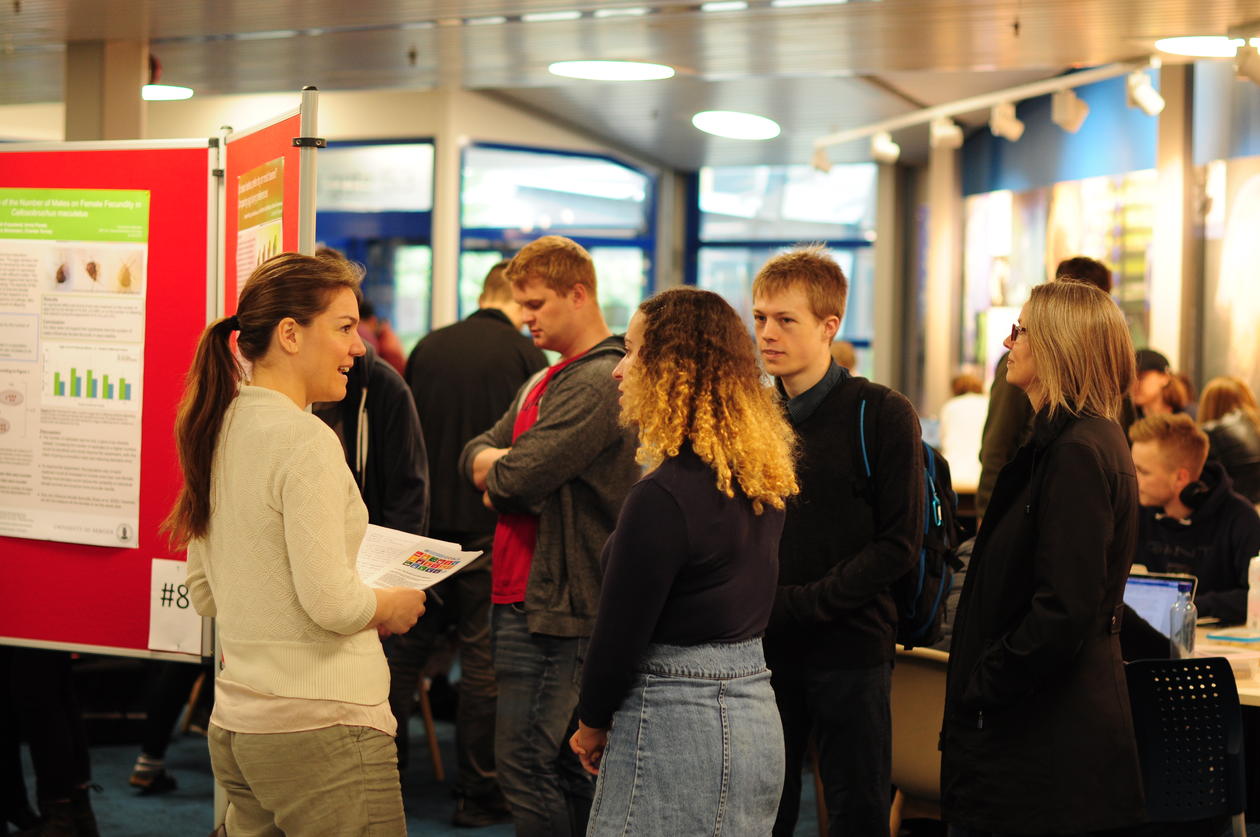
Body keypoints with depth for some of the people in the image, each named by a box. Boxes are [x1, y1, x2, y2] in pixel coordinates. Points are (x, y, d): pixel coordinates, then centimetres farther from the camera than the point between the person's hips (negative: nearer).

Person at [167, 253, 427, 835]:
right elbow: (330, 602, -20)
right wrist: (391, 606, 0)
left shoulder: (220, 431, 10)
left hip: (235, 723, 8)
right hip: (320, 727, -8)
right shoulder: (305, 439, -15)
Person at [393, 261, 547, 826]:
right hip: (488, 526, -4)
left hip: (423, 521, 4)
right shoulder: (524, 355, -9)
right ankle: (477, 794, 8)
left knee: (408, 645, 14)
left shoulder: (429, 347, 4)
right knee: (483, 657, 3)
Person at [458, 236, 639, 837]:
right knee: (568, 767, 13)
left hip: (553, 606, -10)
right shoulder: (543, 384, 19)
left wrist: (495, 473, 1)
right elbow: (475, 453, 16)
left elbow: (518, 478, -22)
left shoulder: (597, 385, -15)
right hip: (522, 599, 10)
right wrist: (497, 464, -6)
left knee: (523, 764, -9)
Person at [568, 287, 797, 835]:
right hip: (754, 713, 9)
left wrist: (591, 726, 1)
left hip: (678, 730, -9)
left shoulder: (665, 495, -20)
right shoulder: (760, 482, 8)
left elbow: (620, 632, -14)